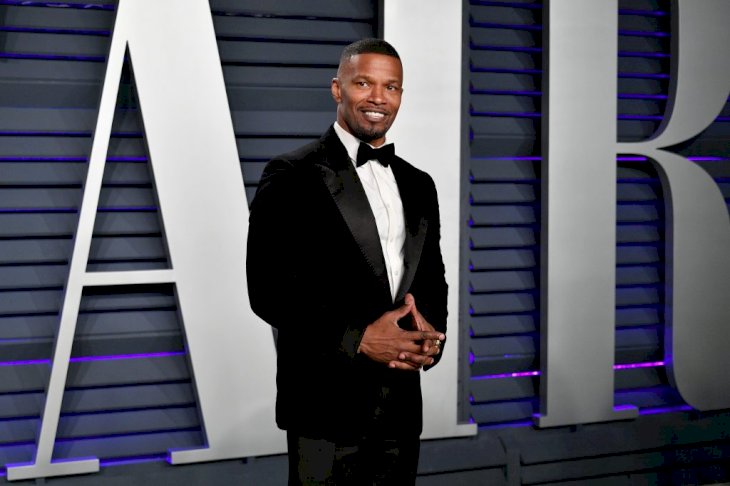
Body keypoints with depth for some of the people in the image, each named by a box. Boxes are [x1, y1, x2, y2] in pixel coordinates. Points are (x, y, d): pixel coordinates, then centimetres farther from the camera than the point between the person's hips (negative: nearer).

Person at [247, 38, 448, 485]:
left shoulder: (419, 185, 13)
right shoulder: (293, 176, -6)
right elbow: (267, 289, -11)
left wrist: (430, 333, -5)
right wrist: (358, 339, -18)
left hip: (401, 409, 5)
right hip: (327, 405, -5)